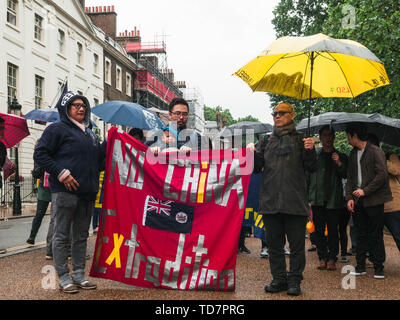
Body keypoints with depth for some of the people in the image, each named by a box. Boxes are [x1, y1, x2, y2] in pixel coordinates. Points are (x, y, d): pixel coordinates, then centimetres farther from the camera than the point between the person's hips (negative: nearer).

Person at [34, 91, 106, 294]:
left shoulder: (90, 134, 20)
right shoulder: (57, 129, -2)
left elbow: (98, 158, 23)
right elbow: (40, 155, -8)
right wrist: (61, 173, -16)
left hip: (87, 193, 7)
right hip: (65, 191, -7)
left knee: (81, 236, 12)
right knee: (61, 235, 0)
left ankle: (79, 275, 21)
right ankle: (64, 278, 7)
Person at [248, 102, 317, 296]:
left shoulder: (300, 140, 8)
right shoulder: (267, 141, 17)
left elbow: (311, 168, 3)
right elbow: (257, 168, 13)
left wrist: (310, 151, -14)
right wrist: (252, 154, -6)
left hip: (295, 202, -3)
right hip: (270, 201, 3)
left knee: (296, 245, 1)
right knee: (274, 244, 8)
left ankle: (294, 281, 11)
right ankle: (279, 279, 19)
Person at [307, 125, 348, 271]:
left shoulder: (341, 156, 12)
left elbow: (345, 175, 4)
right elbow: (307, 174, 9)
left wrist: (339, 164, -13)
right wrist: (306, 195, 3)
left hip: (334, 199, 0)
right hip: (317, 198, 0)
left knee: (333, 230, 0)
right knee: (318, 229, 0)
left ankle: (332, 259, 7)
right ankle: (322, 258, 9)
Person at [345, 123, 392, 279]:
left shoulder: (375, 151, -8)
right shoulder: (353, 154, 14)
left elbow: (382, 175, -14)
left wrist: (365, 191, -15)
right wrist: (349, 198, 3)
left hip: (373, 199, -6)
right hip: (358, 200, 6)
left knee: (376, 235, 0)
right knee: (361, 234, 9)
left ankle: (378, 268, 8)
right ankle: (360, 266, 15)